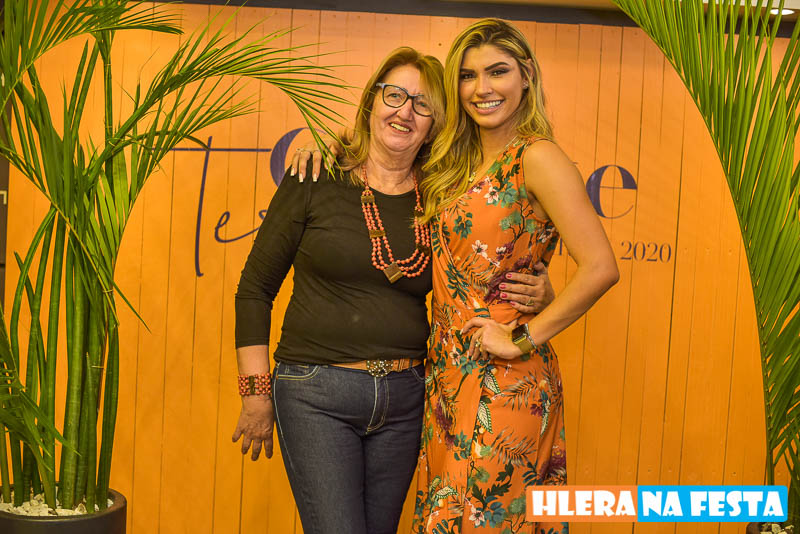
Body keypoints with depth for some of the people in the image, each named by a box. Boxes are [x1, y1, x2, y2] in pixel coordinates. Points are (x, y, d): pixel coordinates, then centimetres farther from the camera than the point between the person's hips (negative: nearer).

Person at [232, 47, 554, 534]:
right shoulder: (317, 183, -5)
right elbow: (254, 289, -1)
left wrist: (531, 295, -5)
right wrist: (257, 393, -2)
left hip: (404, 399, 4)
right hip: (316, 395, -4)